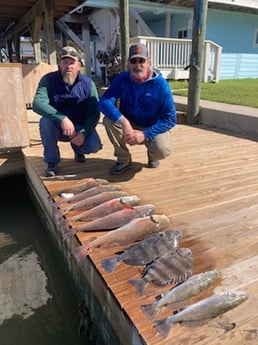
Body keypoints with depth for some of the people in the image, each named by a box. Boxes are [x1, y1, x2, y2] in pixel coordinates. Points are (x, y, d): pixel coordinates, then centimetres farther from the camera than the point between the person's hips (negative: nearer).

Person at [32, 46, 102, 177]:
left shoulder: (87, 83, -8)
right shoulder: (48, 80, -12)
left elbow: (94, 112, -10)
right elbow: (37, 103, -27)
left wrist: (84, 132, -27)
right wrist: (62, 118, -42)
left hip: (81, 127, 1)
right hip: (57, 127, 0)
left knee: (94, 146, -26)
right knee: (45, 121, -32)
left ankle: (78, 149, 15)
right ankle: (52, 161, -10)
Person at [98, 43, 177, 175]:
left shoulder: (161, 84, -18)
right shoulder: (122, 79, -12)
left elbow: (170, 119, -19)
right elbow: (103, 102, -25)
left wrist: (145, 134, -30)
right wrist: (124, 122, -42)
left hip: (152, 128, -2)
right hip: (128, 125, 3)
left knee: (162, 150, -32)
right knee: (109, 120, -27)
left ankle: (152, 154, 9)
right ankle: (124, 160, -5)